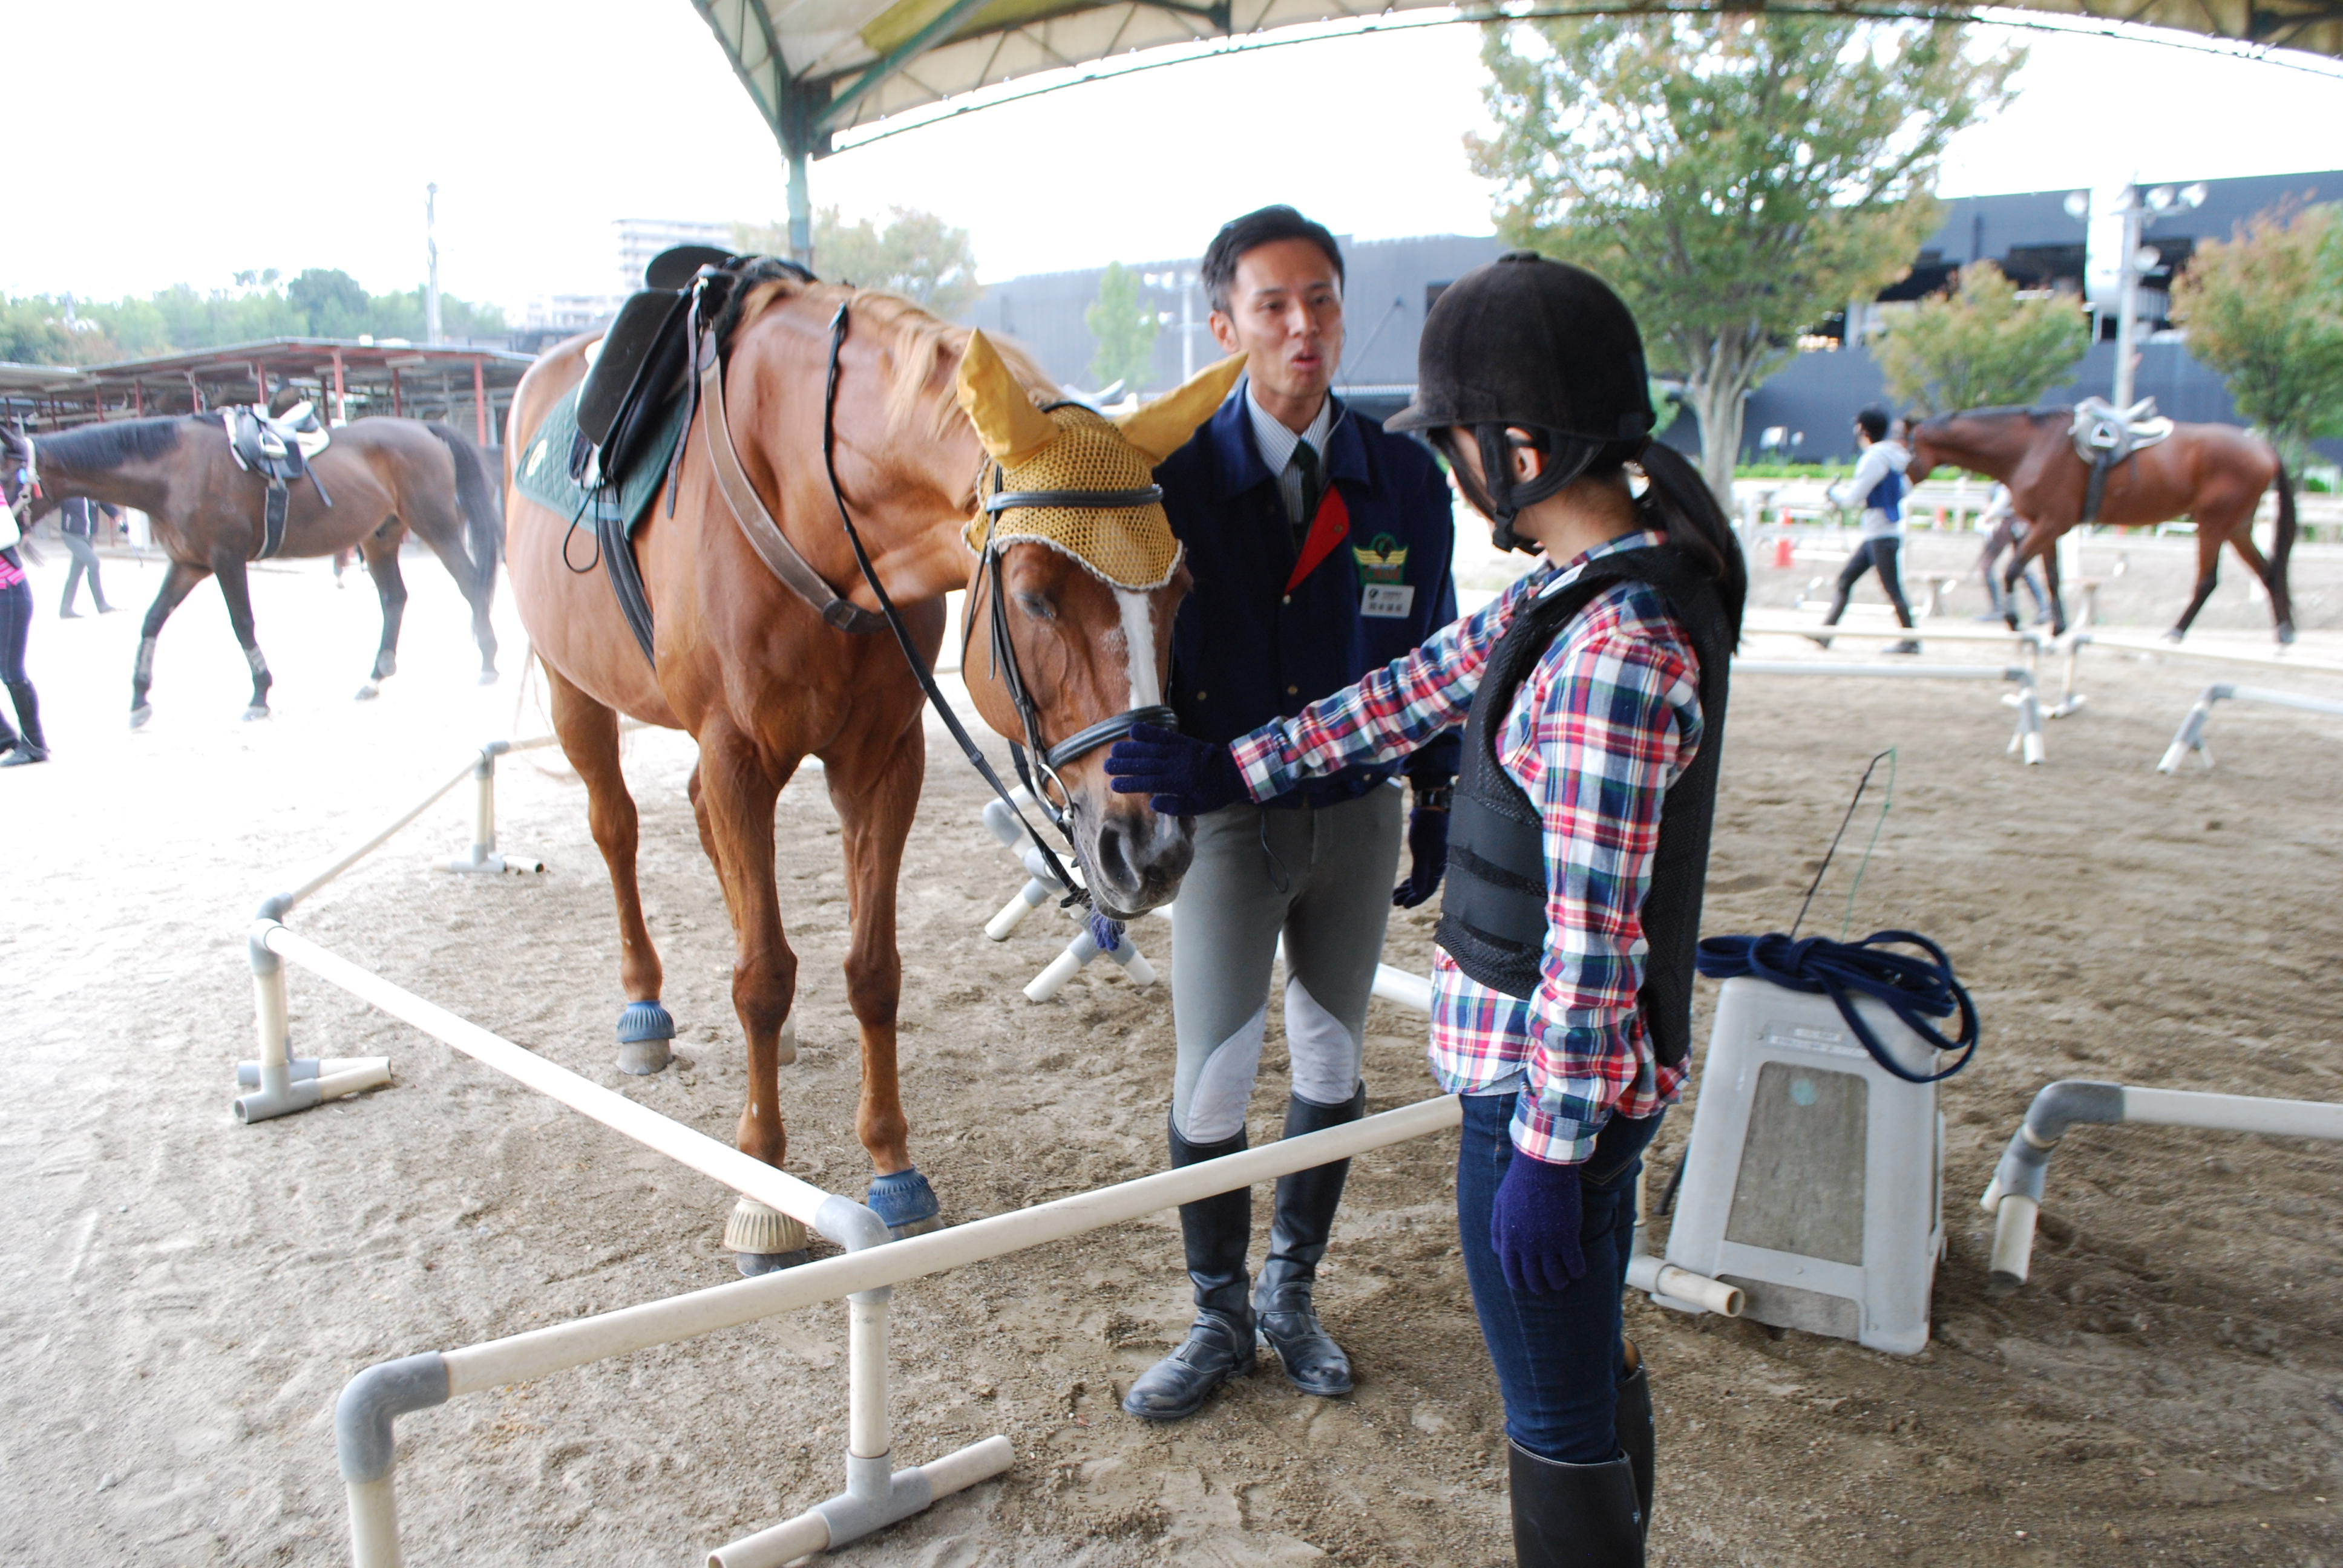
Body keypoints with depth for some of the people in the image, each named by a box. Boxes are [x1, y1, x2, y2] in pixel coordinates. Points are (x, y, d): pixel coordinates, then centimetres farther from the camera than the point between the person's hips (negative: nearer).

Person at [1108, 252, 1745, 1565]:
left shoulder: (1615, 650, -27)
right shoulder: (1582, 580, 3)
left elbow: (1594, 940, -25)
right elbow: (1425, 688, 12)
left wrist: (1548, 1152, -18)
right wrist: (1235, 770, 15)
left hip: (1551, 1086, -10)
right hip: (1565, 1062, 10)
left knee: (1560, 1420, 11)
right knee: (1595, 1372, 28)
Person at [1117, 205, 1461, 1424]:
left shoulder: (1406, 480, -4)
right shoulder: (1179, 478, -11)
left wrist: (1434, 811, 7)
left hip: (1357, 817, 3)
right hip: (1226, 819, -2)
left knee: (1332, 1062, 15)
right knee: (1211, 1082, 2)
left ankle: (1291, 1294, 36)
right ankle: (1220, 1319, 25)